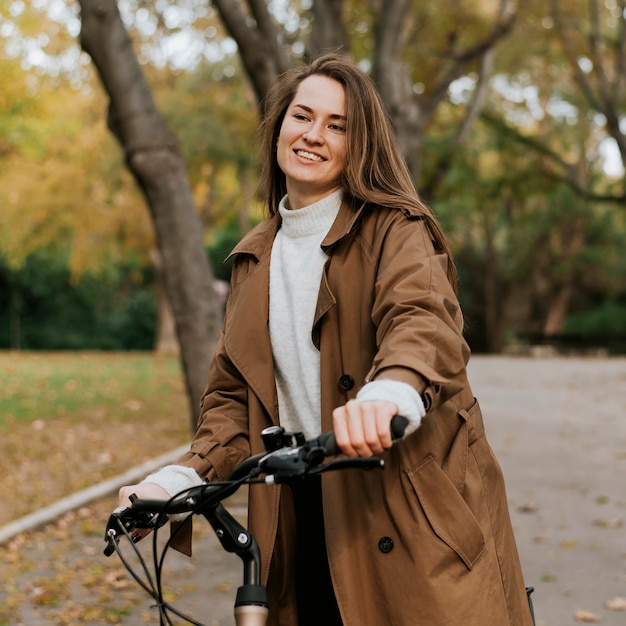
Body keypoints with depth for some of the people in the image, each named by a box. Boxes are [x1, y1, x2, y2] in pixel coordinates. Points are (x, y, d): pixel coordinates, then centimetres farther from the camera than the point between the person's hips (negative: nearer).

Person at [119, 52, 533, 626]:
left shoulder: (395, 231, -3)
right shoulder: (254, 258, 13)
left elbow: (425, 322, -24)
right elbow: (233, 393, 13)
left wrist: (391, 390, -47)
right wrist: (184, 477, -5)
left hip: (410, 512, -4)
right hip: (304, 520, 4)